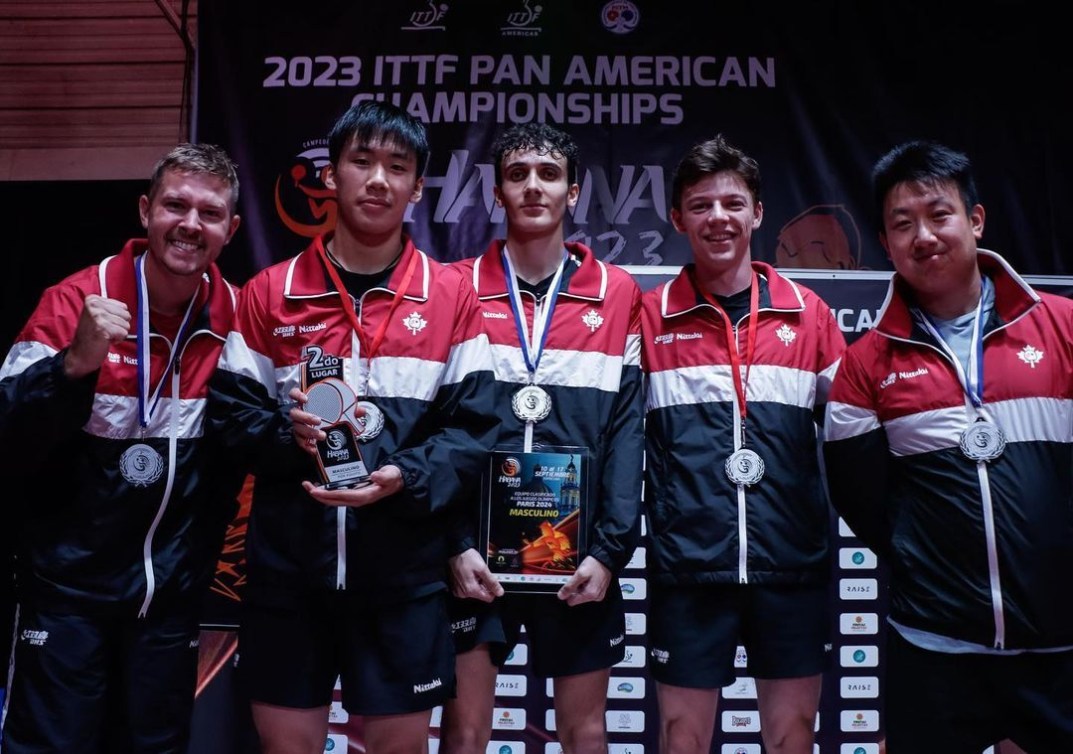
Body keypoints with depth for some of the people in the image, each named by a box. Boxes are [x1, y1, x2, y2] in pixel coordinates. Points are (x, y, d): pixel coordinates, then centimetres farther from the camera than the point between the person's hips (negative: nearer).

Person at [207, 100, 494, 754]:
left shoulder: (451, 294, 1)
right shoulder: (271, 291, 5)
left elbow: (471, 424, -3)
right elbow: (232, 411, 4)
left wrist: (407, 477, -19)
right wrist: (289, 433, -16)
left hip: (403, 569, -1)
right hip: (287, 564, 1)